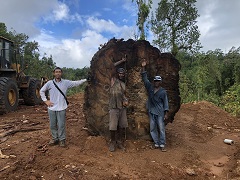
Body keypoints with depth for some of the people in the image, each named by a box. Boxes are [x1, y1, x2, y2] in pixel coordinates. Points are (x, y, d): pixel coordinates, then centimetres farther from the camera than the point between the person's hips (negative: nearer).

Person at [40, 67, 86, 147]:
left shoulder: (66, 82, -1)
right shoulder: (49, 83, 1)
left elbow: (76, 83, -1)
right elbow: (41, 91, 11)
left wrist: (86, 79, -8)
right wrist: (46, 100, 4)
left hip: (61, 108, -2)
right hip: (52, 108, 2)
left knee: (61, 125, 3)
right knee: (52, 125, 12)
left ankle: (62, 140, 18)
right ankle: (54, 139, 28)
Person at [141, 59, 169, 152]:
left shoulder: (163, 91, -2)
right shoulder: (150, 87, 6)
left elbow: (165, 102, -1)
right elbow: (144, 78, 3)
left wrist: (166, 113, -6)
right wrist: (143, 67, -5)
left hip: (160, 113, -4)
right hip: (151, 112, 4)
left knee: (161, 128, -1)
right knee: (152, 129, 9)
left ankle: (162, 145, 8)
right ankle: (156, 143, 20)